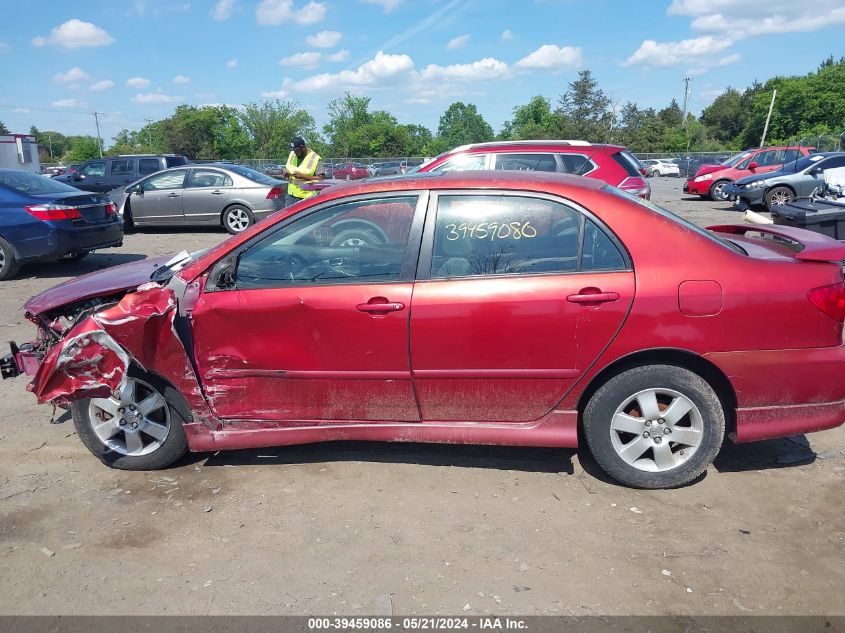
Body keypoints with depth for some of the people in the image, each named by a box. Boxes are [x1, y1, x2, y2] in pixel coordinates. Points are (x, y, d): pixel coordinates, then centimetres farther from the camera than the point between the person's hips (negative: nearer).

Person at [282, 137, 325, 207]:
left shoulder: (315, 158, -12)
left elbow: (321, 178, -16)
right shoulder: (292, 154, 8)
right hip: (291, 194, 6)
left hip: (306, 197, -6)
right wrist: (285, 173, -3)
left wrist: (303, 176, -22)